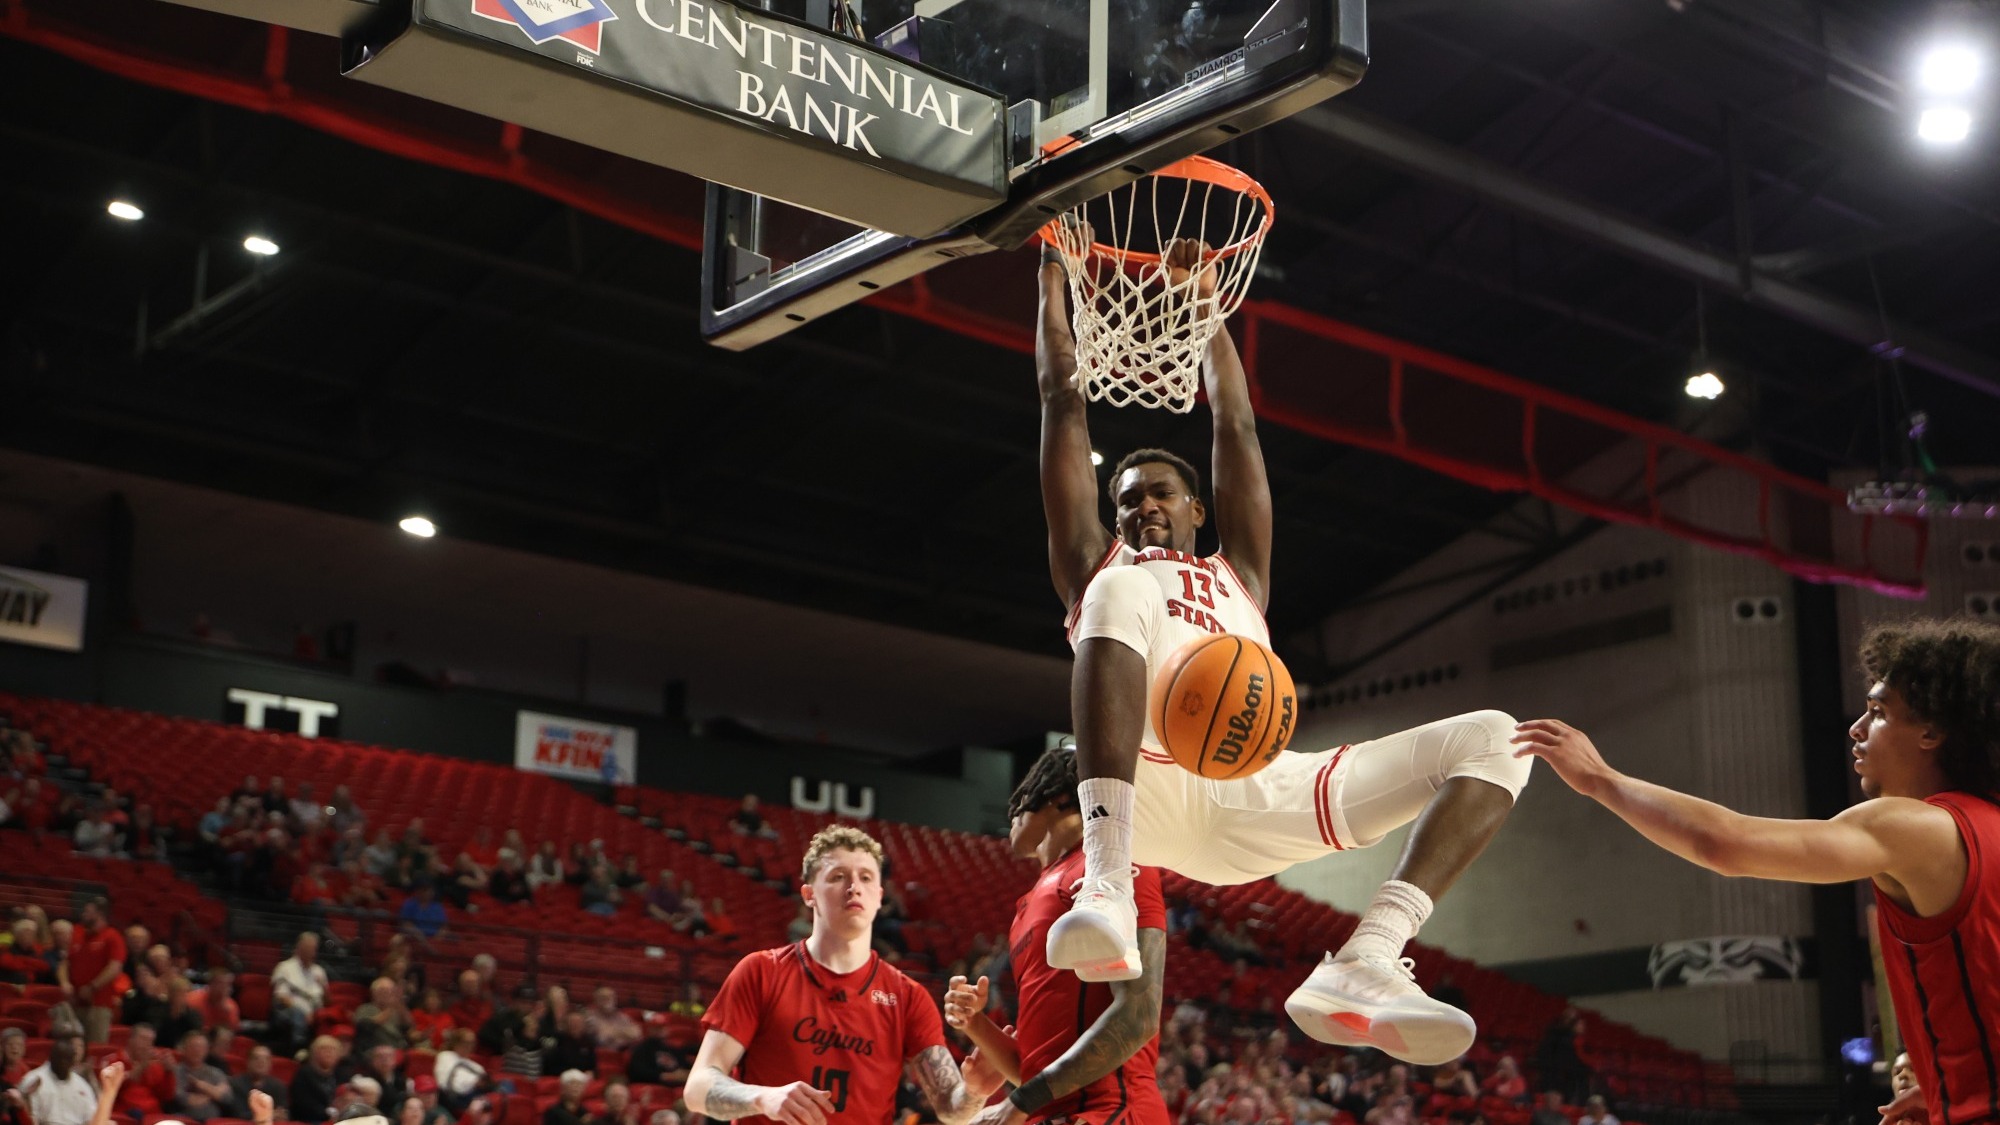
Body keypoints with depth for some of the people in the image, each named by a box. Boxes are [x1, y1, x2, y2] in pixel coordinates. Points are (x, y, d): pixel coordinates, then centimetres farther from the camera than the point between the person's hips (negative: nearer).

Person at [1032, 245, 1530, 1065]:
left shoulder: (1239, 573, 38)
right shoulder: (1099, 566, 32)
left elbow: (1236, 422, 38)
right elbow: (1064, 400, 32)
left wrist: (1202, 297, 41)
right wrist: (1052, 276, 36)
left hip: (1256, 797, 3)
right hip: (1149, 790, -3)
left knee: (1492, 739, -12)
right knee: (1121, 592, -32)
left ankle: (1364, 963, -36)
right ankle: (1107, 889, -47)